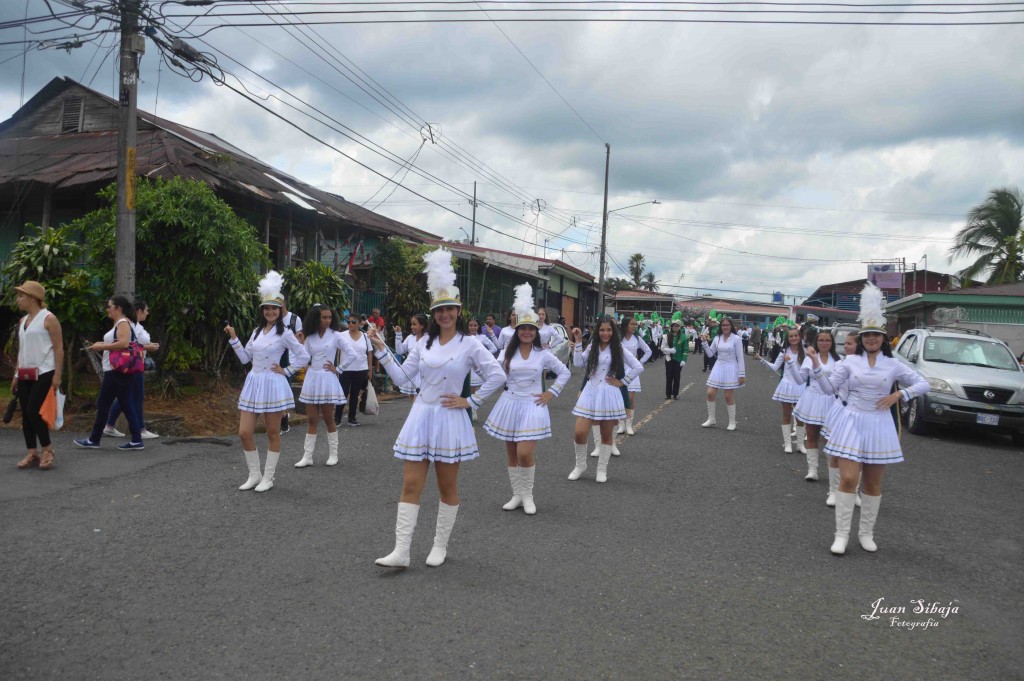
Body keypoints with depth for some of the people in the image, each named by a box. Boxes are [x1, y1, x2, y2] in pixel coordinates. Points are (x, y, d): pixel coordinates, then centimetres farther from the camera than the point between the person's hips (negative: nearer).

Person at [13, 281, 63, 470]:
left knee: (33, 411, -12)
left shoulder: (48, 318, -8)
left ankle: (47, 449, 3)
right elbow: (21, 350, 19)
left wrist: (57, 374, -17)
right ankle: (32, 453, 11)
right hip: (25, 375, 8)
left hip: (43, 373, -8)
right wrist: (16, 375, 15)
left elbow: (58, 348, -11)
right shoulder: (22, 321, 15)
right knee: (25, 414, 5)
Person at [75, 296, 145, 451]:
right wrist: (100, 346, 13)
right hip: (119, 370, 10)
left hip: (116, 371, -10)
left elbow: (124, 343, -26)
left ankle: (94, 440, 9)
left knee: (103, 404, 0)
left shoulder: (123, 323, -12)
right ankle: (136, 440, 4)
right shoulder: (120, 323, 18)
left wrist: (101, 346, -19)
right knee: (127, 405, 6)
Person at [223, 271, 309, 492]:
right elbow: (245, 358, 13)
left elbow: (304, 357, -4)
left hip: (273, 385, -6)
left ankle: (268, 478, 14)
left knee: (272, 433, 5)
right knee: (244, 433, 1)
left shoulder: (284, 333, -6)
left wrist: (286, 371, -6)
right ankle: (254, 474, 17)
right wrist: (233, 338, 6)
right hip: (253, 383, 6)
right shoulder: (257, 331, 11)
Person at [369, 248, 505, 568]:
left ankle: (440, 546, 23)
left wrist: (470, 401, -8)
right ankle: (401, 551, 1)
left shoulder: (469, 345, -5)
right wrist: (381, 351, -1)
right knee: (410, 485, -1)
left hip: (450, 420, -3)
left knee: (448, 486, 9)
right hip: (420, 416, 3)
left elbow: (497, 375, -8)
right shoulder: (424, 343, 7)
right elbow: (402, 378, 6)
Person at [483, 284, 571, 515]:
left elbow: (565, 373, 7)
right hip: (510, 404, 3)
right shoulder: (509, 352, 3)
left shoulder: (543, 354, -1)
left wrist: (551, 393, 2)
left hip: (532, 406, -3)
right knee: (512, 455, 7)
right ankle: (517, 495, 20)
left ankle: (528, 496, 6)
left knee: (525, 453, -13)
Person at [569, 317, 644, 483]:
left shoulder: (618, 349, 0)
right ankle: (580, 465, 15)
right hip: (590, 393, 2)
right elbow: (578, 363, -2)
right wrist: (578, 342, -5)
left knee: (606, 435, 6)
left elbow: (639, 367, -3)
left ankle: (602, 469, 21)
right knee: (579, 433, -7)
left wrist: (621, 382, -4)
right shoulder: (592, 347, 11)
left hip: (609, 395, -2)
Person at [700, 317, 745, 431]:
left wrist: (742, 374, -10)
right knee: (710, 393, 1)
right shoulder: (717, 338, 4)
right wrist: (705, 342, -6)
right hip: (718, 367, 5)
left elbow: (740, 358, -8)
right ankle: (711, 419, 16)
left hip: (730, 368, -4)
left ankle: (732, 422, 15)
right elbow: (710, 354, 7)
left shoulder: (736, 339, -9)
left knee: (729, 396, 1)